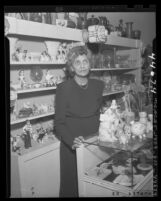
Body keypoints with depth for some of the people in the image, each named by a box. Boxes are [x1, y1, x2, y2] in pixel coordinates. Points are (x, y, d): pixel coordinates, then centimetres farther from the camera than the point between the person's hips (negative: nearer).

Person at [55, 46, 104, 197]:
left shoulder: (98, 85, 2)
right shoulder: (63, 88, -10)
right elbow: (59, 123, -9)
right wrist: (72, 141, -24)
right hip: (71, 146, -3)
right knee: (72, 183, 10)